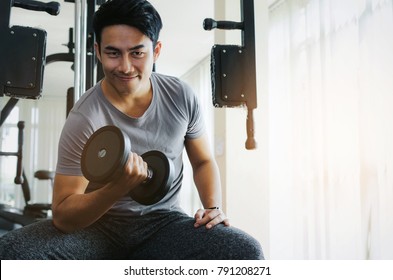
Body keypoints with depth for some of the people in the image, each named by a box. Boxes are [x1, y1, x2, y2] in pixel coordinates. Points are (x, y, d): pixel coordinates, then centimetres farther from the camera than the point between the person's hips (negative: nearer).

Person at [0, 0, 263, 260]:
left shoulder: (181, 96, -5)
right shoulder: (84, 119, -16)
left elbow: (203, 161, 10)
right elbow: (62, 217, -16)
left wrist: (213, 207, -8)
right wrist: (117, 189, -34)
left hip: (164, 222, 2)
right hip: (100, 225, -1)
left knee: (247, 251, -25)